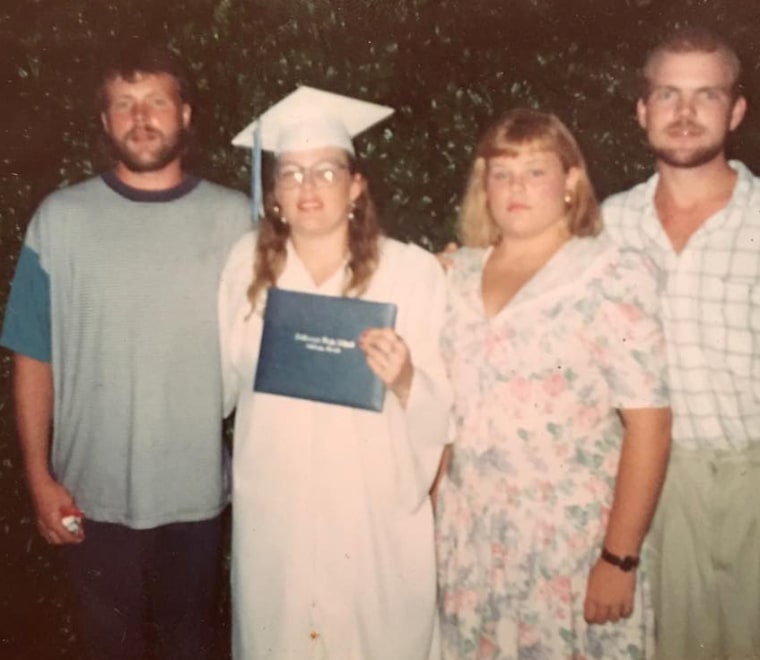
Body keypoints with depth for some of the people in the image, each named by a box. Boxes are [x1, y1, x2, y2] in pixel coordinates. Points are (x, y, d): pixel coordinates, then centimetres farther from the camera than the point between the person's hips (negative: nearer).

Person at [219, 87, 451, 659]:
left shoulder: (414, 270, -11)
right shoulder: (247, 263, -2)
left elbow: (444, 414, -11)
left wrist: (404, 381, -27)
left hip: (377, 515, -2)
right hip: (271, 515, 3)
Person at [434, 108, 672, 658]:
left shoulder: (612, 276, -9)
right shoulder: (458, 272, 5)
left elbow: (649, 424, -12)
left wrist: (620, 558, -15)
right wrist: (432, 512, 4)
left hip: (570, 543, -4)